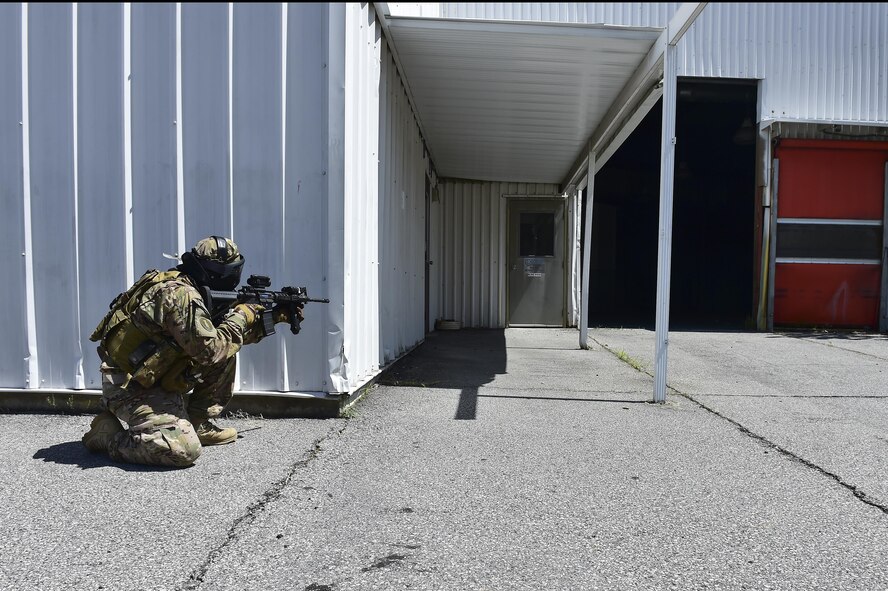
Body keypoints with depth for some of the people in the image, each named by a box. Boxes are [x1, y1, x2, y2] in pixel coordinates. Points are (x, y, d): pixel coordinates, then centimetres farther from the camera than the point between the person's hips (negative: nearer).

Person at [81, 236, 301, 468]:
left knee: (226, 352, 6)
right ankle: (107, 433, -2)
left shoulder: (182, 286, 8)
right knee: (185, 451, -24)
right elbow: (211, 349, -26)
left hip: (157, 380, 10)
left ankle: (197, 425, 13)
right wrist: (240, 316, -12)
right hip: (130, 387, -10)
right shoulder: (181, 295, -23)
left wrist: (272, 318, 8)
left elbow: (221, 335, 15)